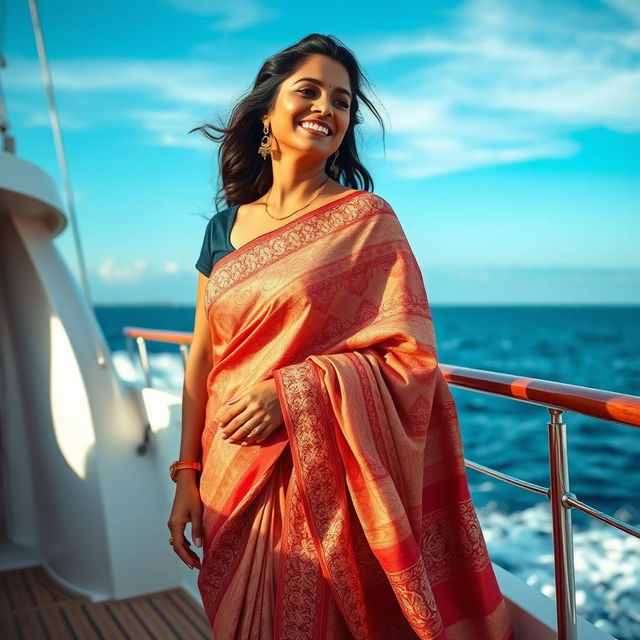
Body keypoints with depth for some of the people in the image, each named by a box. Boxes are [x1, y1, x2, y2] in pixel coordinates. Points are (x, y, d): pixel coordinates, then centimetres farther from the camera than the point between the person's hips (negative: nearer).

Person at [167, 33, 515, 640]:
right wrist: (187, 476, 4)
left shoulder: (367, 219, -5)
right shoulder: (224, 227, 6)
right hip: (232, 478, 4)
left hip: (321, 478, -4)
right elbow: (202, 359, 7)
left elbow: (412, 356, -10)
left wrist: (296, 388, -22)